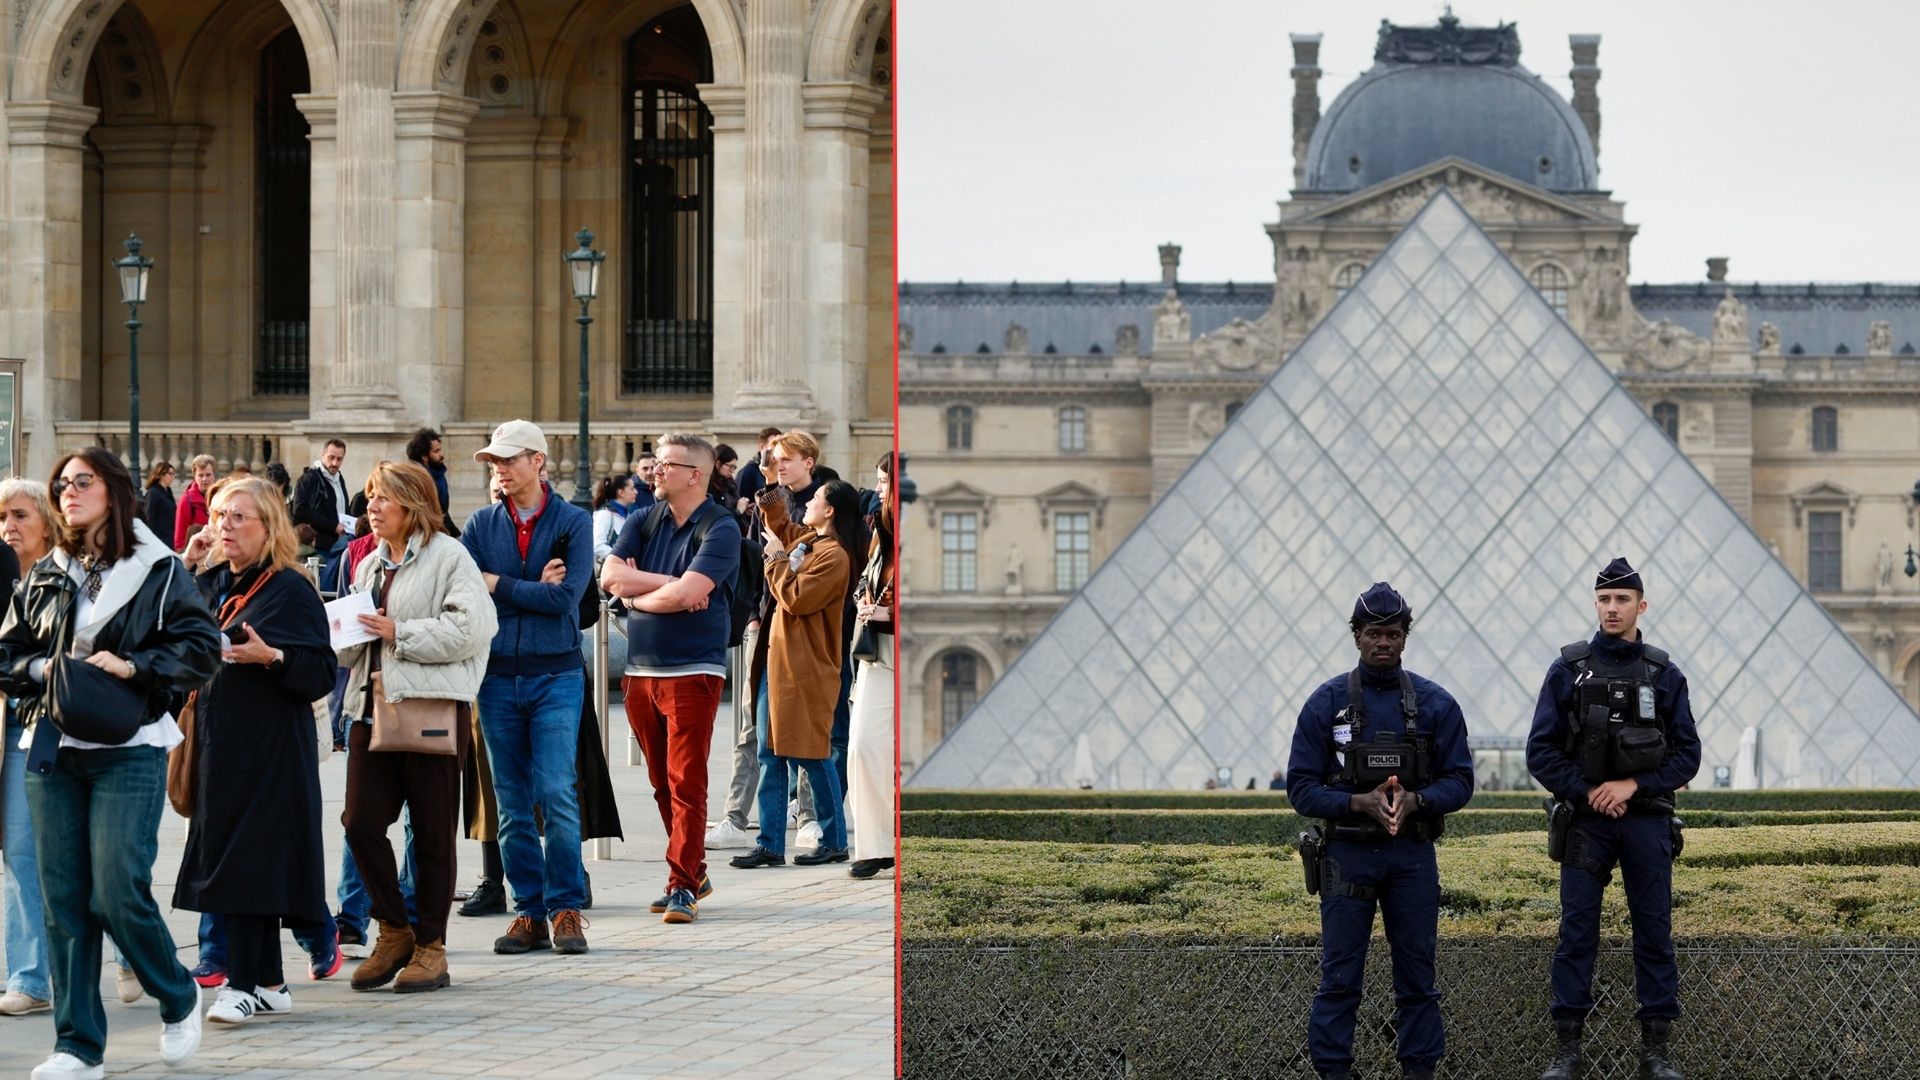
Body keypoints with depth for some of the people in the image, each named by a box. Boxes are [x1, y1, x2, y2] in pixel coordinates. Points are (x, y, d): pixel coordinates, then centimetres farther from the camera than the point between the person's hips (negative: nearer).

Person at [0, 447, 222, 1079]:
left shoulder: (159, 570, 0)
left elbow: (202, 647, -5)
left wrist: (133, 667, -15)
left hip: (128, 750, -4)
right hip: (52, 753, 5)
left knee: (119, 894, -11)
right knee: (63, 901, 1)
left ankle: (179, 1001, 15)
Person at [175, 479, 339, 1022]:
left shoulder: (291, 590, -7)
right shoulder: (212, 584, 14)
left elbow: (321, 671, -10)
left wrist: (271, 657, -27)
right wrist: (184, 566, 8)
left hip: (269, 747, -7)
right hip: (218, 742, 7)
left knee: (250, 859, -9)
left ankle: (246, 983, -6)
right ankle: (268, 984, 12)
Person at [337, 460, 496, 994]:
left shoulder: (448, 556, -4)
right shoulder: (369, 565, 19)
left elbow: (470, 627, -17)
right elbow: (352, 649, 26)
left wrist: (398, 634, -15)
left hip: (433, 705, -7)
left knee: (432, 831, 1)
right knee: (361, 821, -1)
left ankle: (431, 946, 10)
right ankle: (394, 931, 15)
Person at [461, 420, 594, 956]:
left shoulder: (573, 522, 1)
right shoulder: (481, 525, 9)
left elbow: (565, 596, -12)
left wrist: (497, 584, -7)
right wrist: (533, 589, -11)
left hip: (555, 674, -3)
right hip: (497, 675, 3)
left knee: (556, 794, -10)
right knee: (512, 804, 5)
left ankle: (566, 907, -1)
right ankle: (528, 911, 10)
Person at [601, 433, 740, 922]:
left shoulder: (720, 528, -6)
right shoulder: (643, 522, 12)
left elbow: (686, 595, -18)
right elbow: (610, 574, -3)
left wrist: (634, 591, -3)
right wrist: (669, 583, -12)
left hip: (692, 670, -6)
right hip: (639, 670, 6)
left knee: (686, 781, -8)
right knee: (662, 782, 10)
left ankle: (683, 886, -8)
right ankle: (694, 872, 21)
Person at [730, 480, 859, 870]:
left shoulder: (834, 556, -15)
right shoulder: (805, 539, 11)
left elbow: (796, 599, -21)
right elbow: (781, 530, 33)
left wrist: (777, 559, -10)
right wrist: (772, 506, 17)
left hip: (806, 668, -9)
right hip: (778, 659, 9)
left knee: (811, 755, -2)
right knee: (771, 756, 7)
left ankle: (834, 842, 9)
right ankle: (770, 845, 8)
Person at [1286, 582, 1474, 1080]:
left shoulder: (1435, 704, 2)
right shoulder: (1326, 703, -2)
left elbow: (1459, 780, 2)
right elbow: (1301, 787, -3)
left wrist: (1414, 800, -17)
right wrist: (1360, 802, -18)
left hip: (1413, 855, 2)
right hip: (1347, 854, -1)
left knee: (1417, 975, 6)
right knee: (1339, 977, -1)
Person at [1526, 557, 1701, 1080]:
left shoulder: (1664, 675, 5)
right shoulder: (1568, 670, 3)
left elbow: (1687, 756, 3)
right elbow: (1541, 752, 1)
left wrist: (1634, 785, -10)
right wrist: (1587, 792, -10)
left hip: (1648, 822, 1)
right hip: (1585, 822, -1)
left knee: (1654, 934, 2)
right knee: (1576, 934, 0)